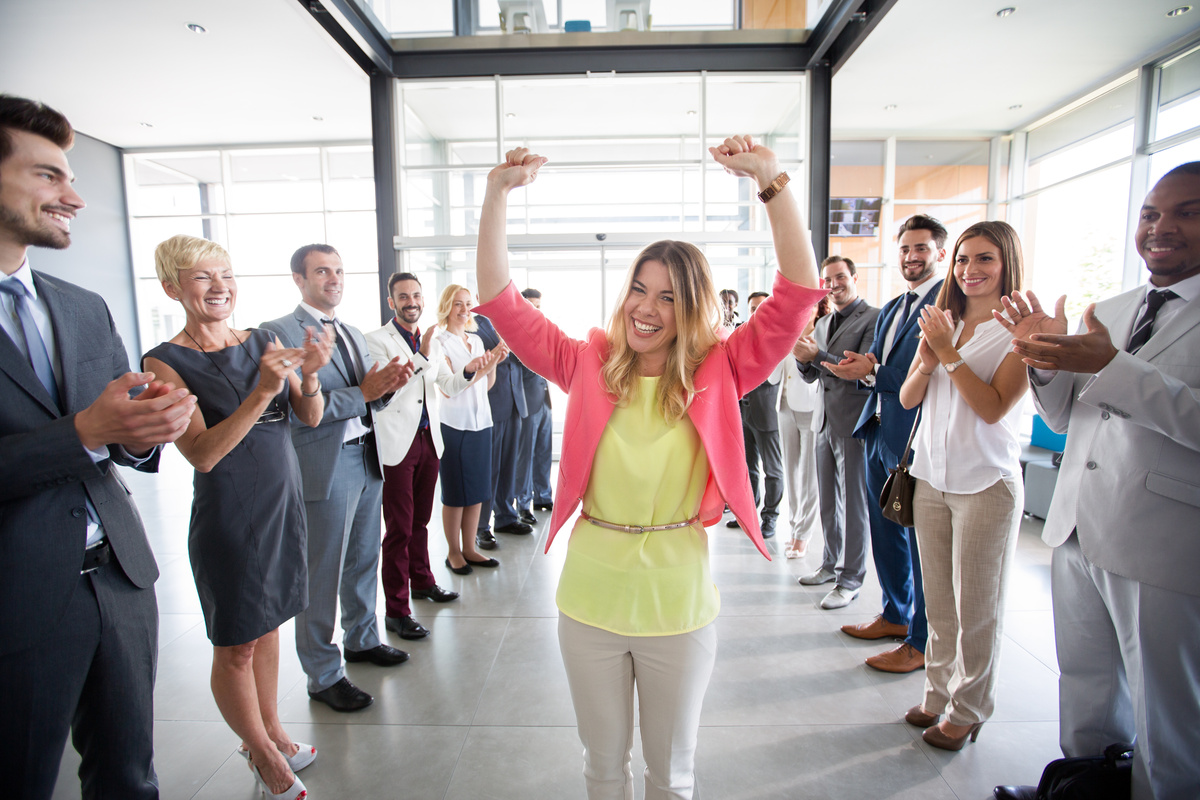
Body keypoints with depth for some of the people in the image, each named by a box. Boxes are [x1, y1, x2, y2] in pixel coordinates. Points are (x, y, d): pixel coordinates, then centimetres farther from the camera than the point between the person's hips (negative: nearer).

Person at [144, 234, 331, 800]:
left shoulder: (262, 344, 3)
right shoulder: (167, 361, -11)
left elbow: (311, 419, -1)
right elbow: (202, 454, -19)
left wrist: (309, 374, -21)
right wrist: (261, 392, -30)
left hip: (283, 503, 5)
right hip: (228, 516, -5)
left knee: (267, 626, 18)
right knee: (236, 646, 9)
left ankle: (272, 733, 35)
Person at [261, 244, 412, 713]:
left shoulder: (354, 335, 15)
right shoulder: (279, 334, -11)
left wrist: (387, 384, -5)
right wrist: (362, 393, -21)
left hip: (367, 459, 8)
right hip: (324, 468, -7)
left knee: (363, 560, 19)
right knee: (321, 576, 4)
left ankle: (362, 639, 39)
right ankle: (323, 675, 20)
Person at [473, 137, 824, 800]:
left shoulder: (719, 372, -7)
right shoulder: (590, 365, -5)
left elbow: (799, 293, -15)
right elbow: (499, 300, -8)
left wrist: (770, 181, -22)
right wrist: (498, 192, -17)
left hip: (678, 604, -1)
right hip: (590, 601, 1)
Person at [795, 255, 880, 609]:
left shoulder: (873, 318, -9)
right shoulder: (822, 324, 15)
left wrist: (817, 355, -22)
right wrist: (804, 359, -6)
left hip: (853, 423, -7)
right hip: (825, 421, 8)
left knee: (853, 504, 1)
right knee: (828, 501, 16)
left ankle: (851, 579, 12)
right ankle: (831, 564, 31)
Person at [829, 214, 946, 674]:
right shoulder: (889, 309, 18)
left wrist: (873, 373, -17)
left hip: (916, 438, -9)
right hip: (880, 433, 9)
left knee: (920, 541, 3)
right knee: (886, 532, 18)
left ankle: (923, 641, 18)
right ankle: (896, 614, 36)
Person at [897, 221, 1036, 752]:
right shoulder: (942, 324, 10)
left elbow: (994, 407, -16)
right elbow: (907, 399, 6)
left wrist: (950, 354, -18)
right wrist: (927, 359, -12)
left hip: (986, 484, -5)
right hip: (933, 478, 5)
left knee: (975, 609, 7)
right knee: (938, 602, 15)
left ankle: (968, 711, 25)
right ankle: (938, 693, 31)